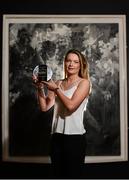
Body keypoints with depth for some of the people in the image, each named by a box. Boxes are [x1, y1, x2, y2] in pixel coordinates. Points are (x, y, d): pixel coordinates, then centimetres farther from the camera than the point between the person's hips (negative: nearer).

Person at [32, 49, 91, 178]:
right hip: (57, 136, 5)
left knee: (73, 175, 5)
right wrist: (40, 88, -7)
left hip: (75, 136, -4)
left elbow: (71, 105, -16)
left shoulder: (84, 82, -2)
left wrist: (55, 89, -10)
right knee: (58, 174, 15)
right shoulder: (58, 83, 10)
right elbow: (45, 107, 4)